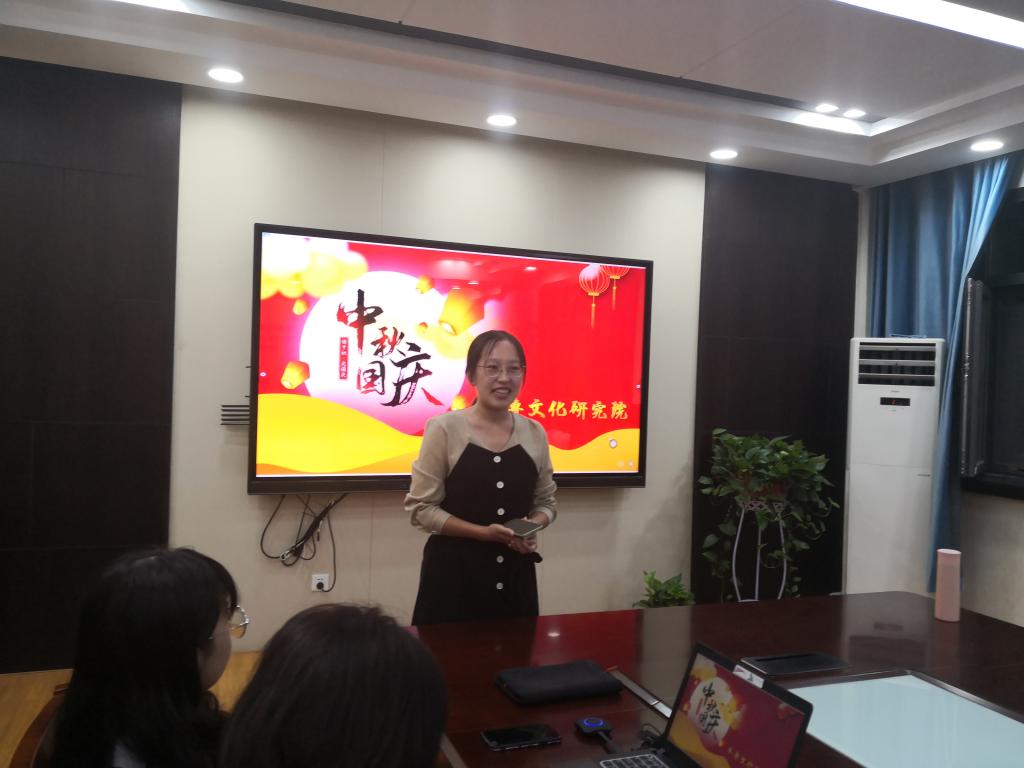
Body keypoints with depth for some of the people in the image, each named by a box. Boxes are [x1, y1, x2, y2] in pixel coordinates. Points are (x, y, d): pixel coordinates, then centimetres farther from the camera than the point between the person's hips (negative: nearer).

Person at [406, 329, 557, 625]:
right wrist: (483, 532, -17)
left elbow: (545, 501, 14)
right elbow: (420, 508, -8)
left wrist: (531, 527, -8)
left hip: (516, 571, 4)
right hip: (454, 570, -4)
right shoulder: (445, 428, -9)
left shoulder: (534, 433, 3)